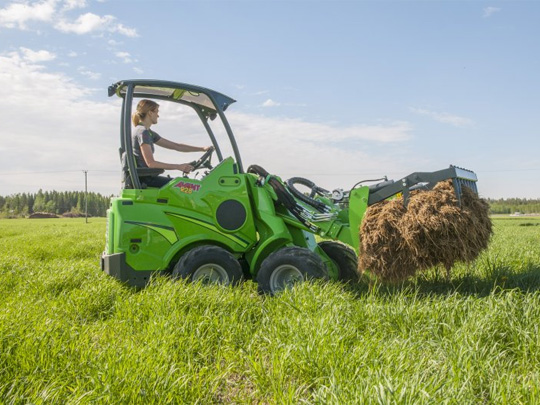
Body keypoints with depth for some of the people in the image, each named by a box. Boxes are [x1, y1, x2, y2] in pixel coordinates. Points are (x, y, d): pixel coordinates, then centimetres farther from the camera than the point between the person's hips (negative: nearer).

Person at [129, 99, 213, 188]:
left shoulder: (149, 133, 16)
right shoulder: (142, 132, -14)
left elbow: (176, 146, 15)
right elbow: (151, 163, -23)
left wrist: (202, 148, 8)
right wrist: (179, 166, -22)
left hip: (146, 176, 10)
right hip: (142, 179, -10)